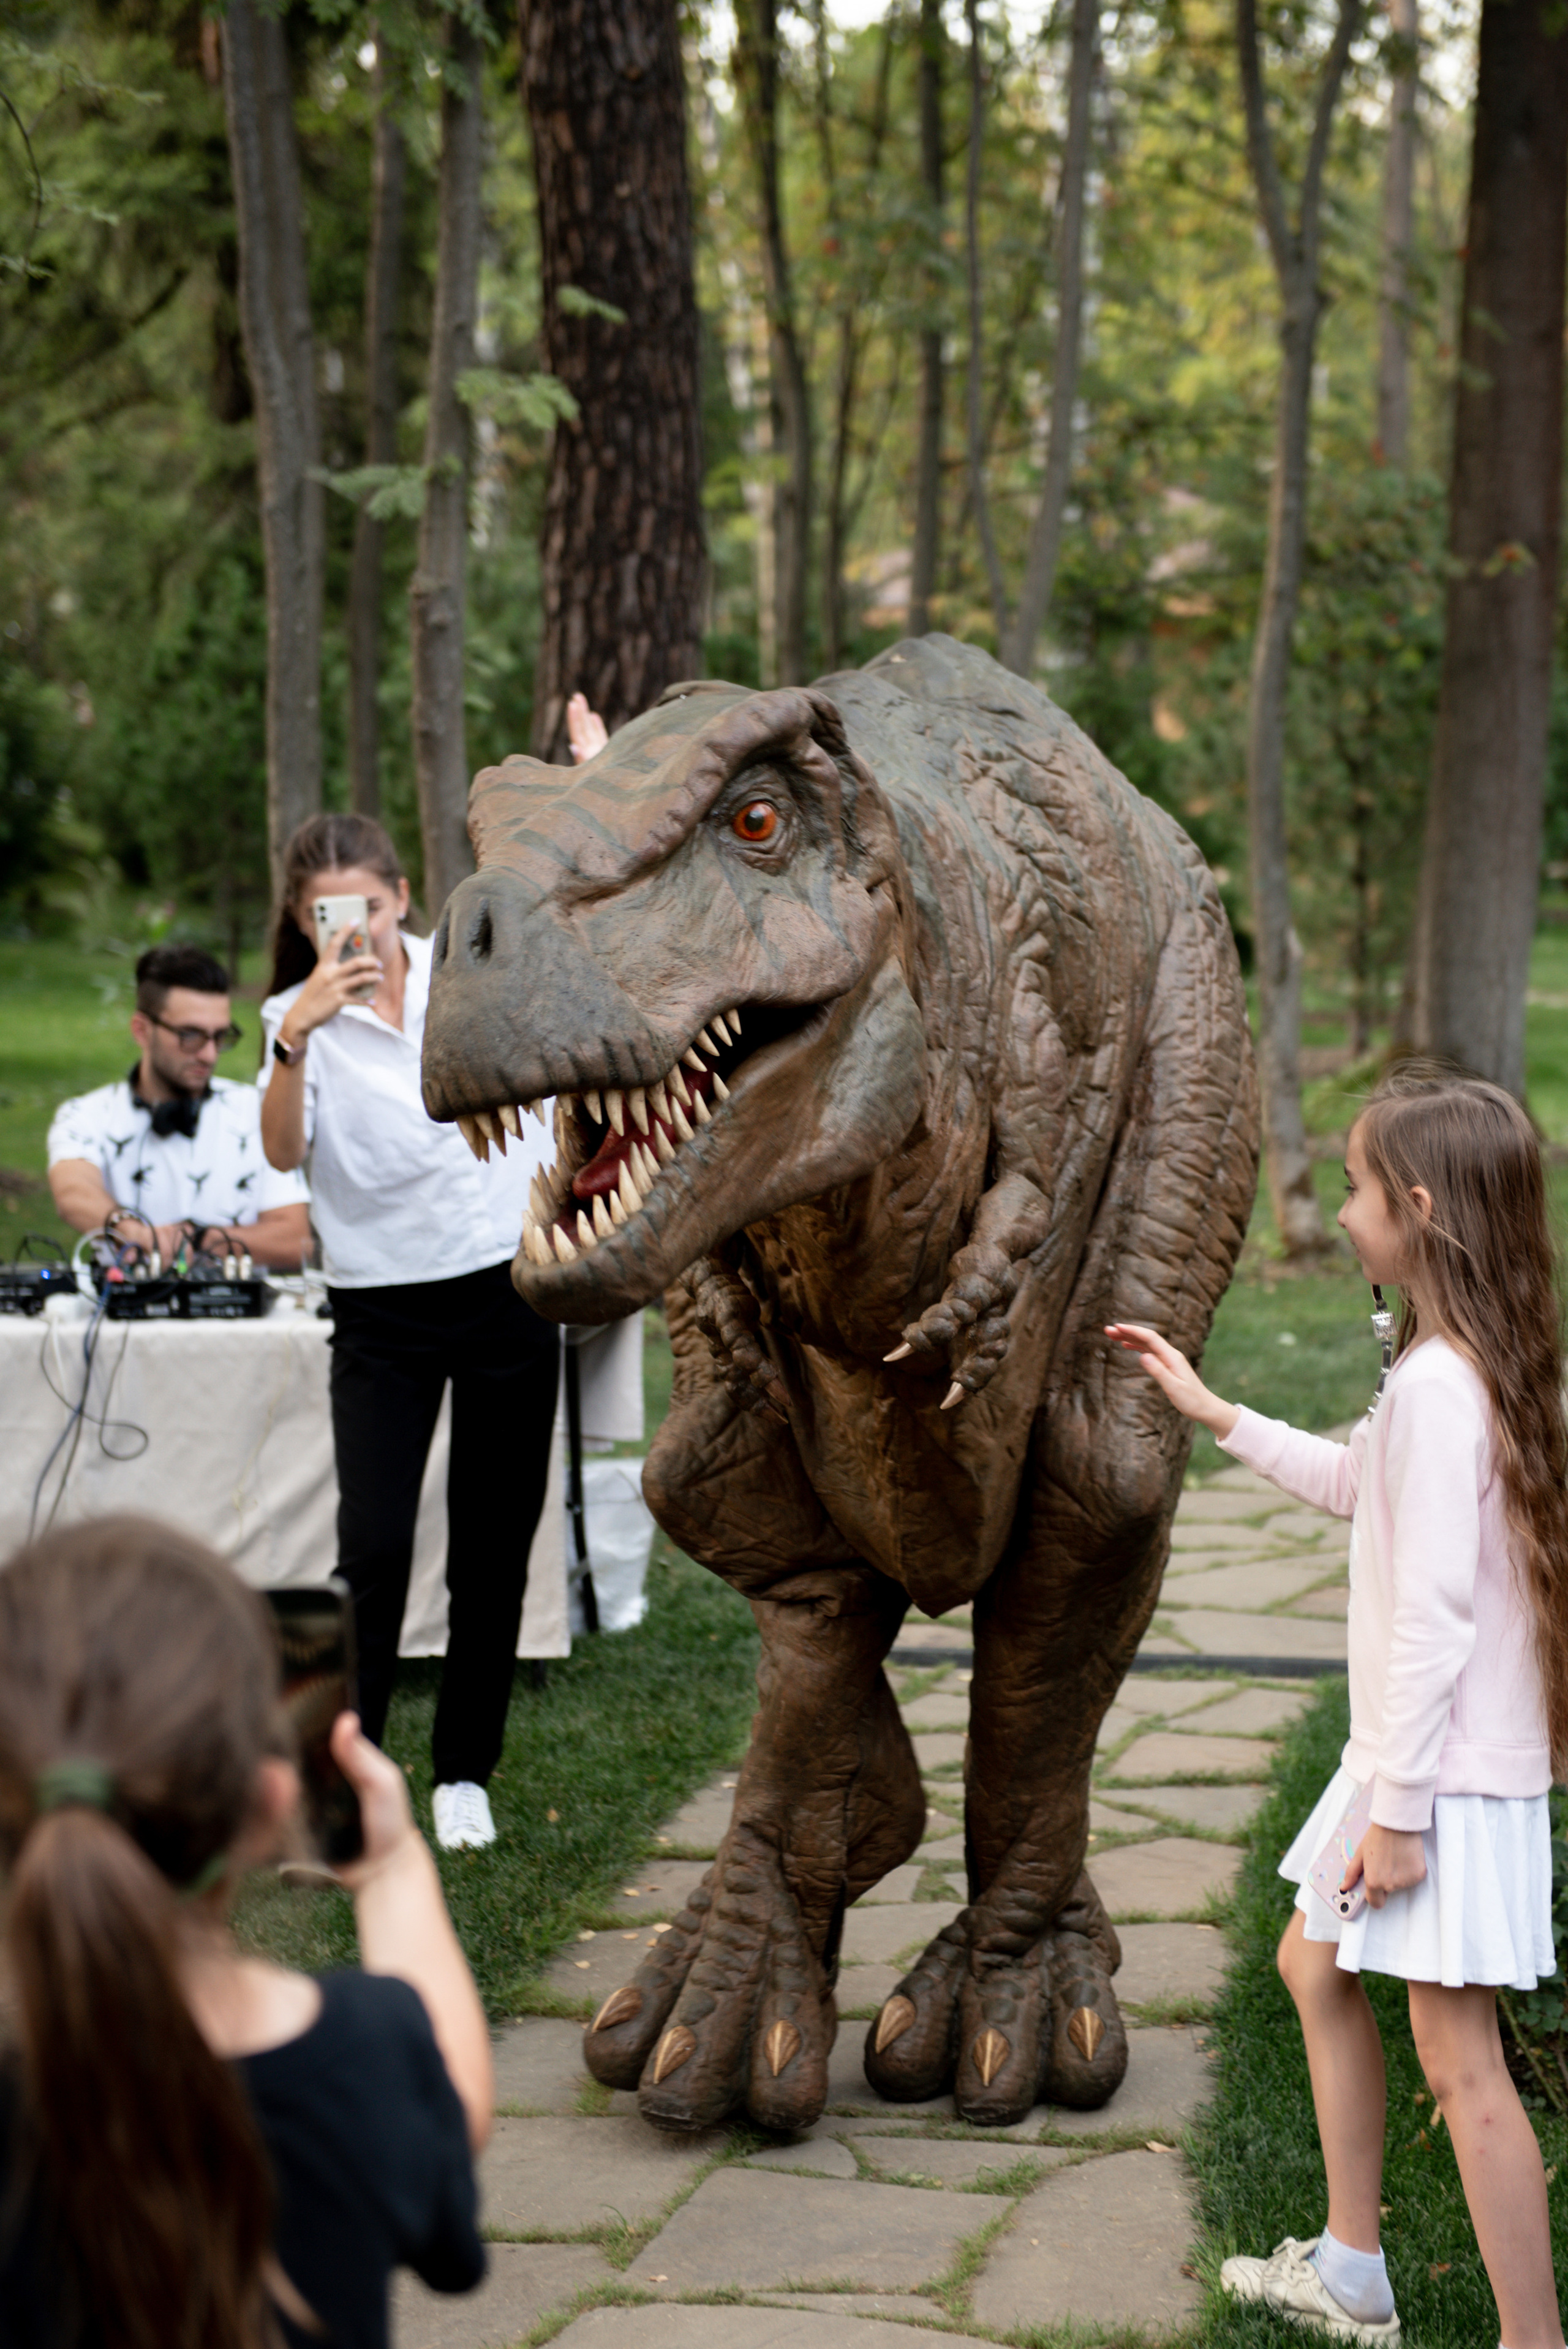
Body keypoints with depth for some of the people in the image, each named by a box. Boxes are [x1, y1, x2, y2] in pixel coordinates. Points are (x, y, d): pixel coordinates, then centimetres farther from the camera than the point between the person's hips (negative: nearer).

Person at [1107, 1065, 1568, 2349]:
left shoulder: (1434, 1385, -23)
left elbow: (1433, 1607, -24)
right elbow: (1362, 1485, 25)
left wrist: (1399, 1806, -21)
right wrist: (1217, 1415, 28)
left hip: (1450, 1769, -11)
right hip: (1410, 1754, 11)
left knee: (1460, 2061, -6)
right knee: (1316, 1964, 23)